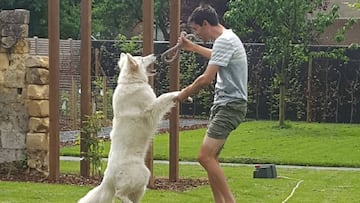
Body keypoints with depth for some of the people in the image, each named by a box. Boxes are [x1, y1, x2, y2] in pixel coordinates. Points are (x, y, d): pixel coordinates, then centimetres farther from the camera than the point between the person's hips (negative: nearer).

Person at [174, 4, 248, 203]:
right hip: (222, 104, 11)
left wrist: (185, 92, -6)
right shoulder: (227, 39, 16)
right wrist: (192, 47, 48)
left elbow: (207, 78, -22)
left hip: (230, 105, -11)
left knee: (205, 156, -17)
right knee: (211, 157, 10)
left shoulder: (224, 41, -17)